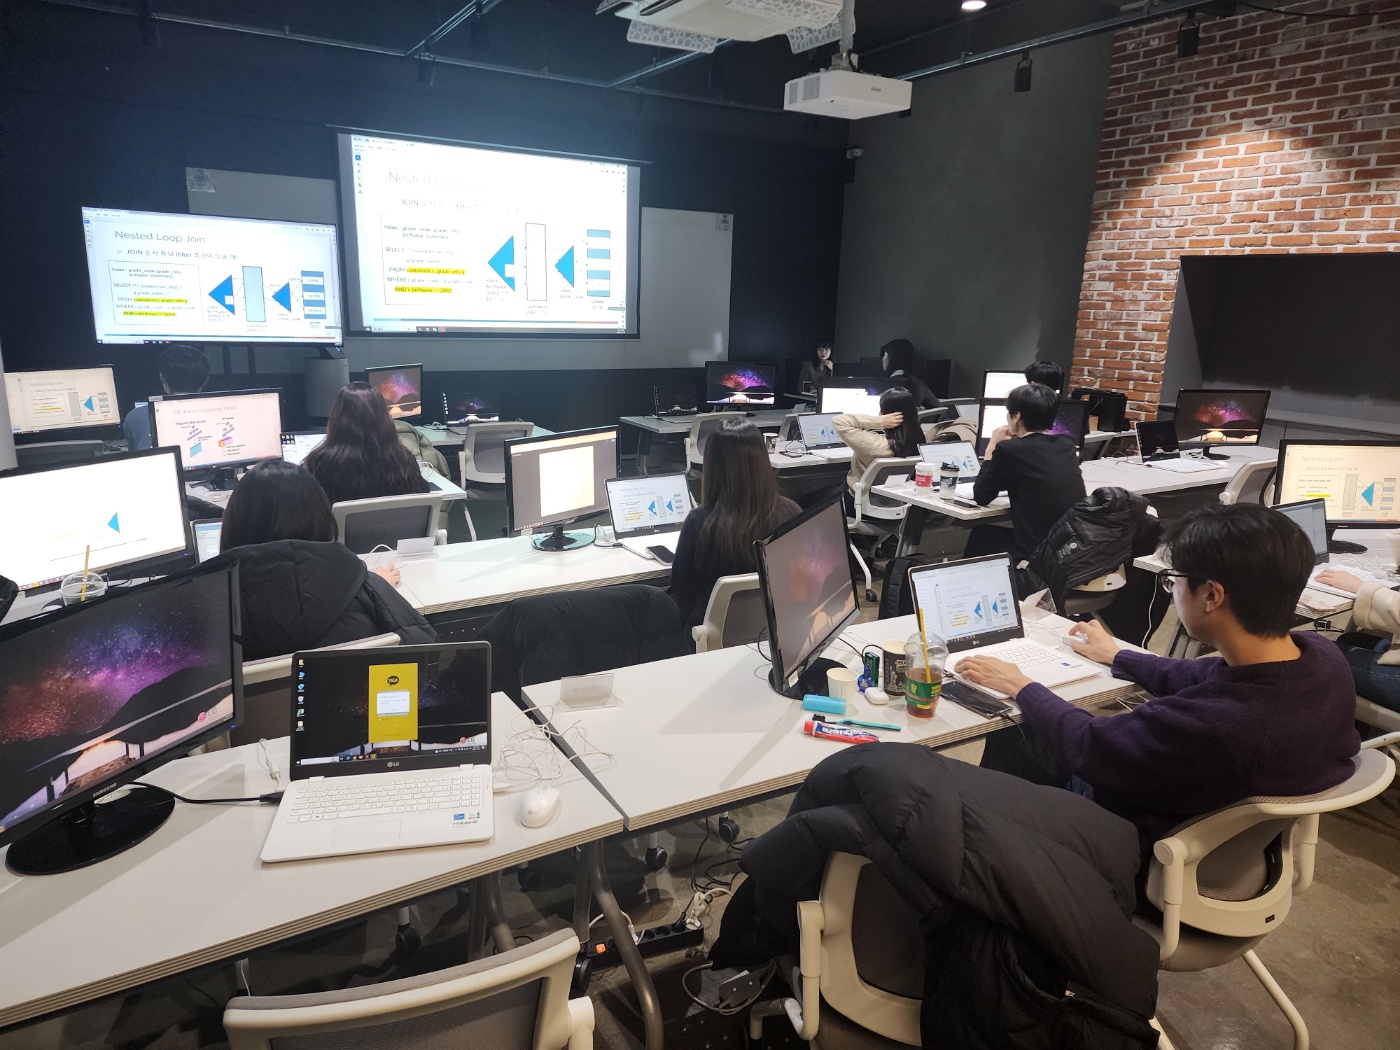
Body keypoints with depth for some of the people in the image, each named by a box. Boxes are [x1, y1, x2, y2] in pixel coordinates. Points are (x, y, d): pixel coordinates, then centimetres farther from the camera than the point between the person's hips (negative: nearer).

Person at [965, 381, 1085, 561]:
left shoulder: (1009, 449, -13)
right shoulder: (1066, 444, 5)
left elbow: (981, 496, 1)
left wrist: (992, 446, 8)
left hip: (1038, 555, -6)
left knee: (980, 534, 21)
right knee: (987, 534, 27)